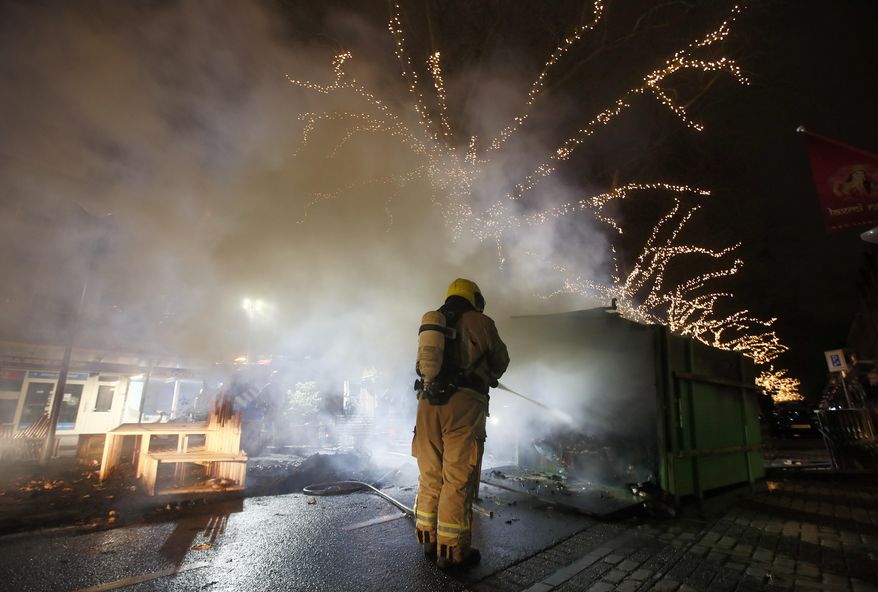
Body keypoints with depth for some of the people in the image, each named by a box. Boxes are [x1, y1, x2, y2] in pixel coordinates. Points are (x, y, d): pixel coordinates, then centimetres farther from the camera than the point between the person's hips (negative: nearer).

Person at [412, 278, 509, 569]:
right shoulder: (479, 322, 3)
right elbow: (500, 361, 12)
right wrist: (487, 376, 34)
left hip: (428, 402, 6)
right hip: (463, 403, -5)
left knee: (430, 476, 14)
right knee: (457, 480, 2)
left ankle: (429, 541, 26)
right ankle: (452, 552, 10)